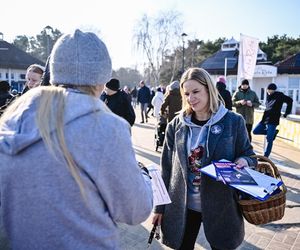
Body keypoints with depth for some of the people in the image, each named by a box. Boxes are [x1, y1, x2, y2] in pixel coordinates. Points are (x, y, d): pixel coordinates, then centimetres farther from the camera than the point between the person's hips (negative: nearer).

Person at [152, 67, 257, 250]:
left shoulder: (233, 121, -8)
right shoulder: (176, 125, -3)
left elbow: (249, 155, 3)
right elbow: (167, 168, 1)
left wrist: (243, 161, -21)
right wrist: (160, 206, 3)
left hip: (220, 206, -1)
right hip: (183, 206, 2)